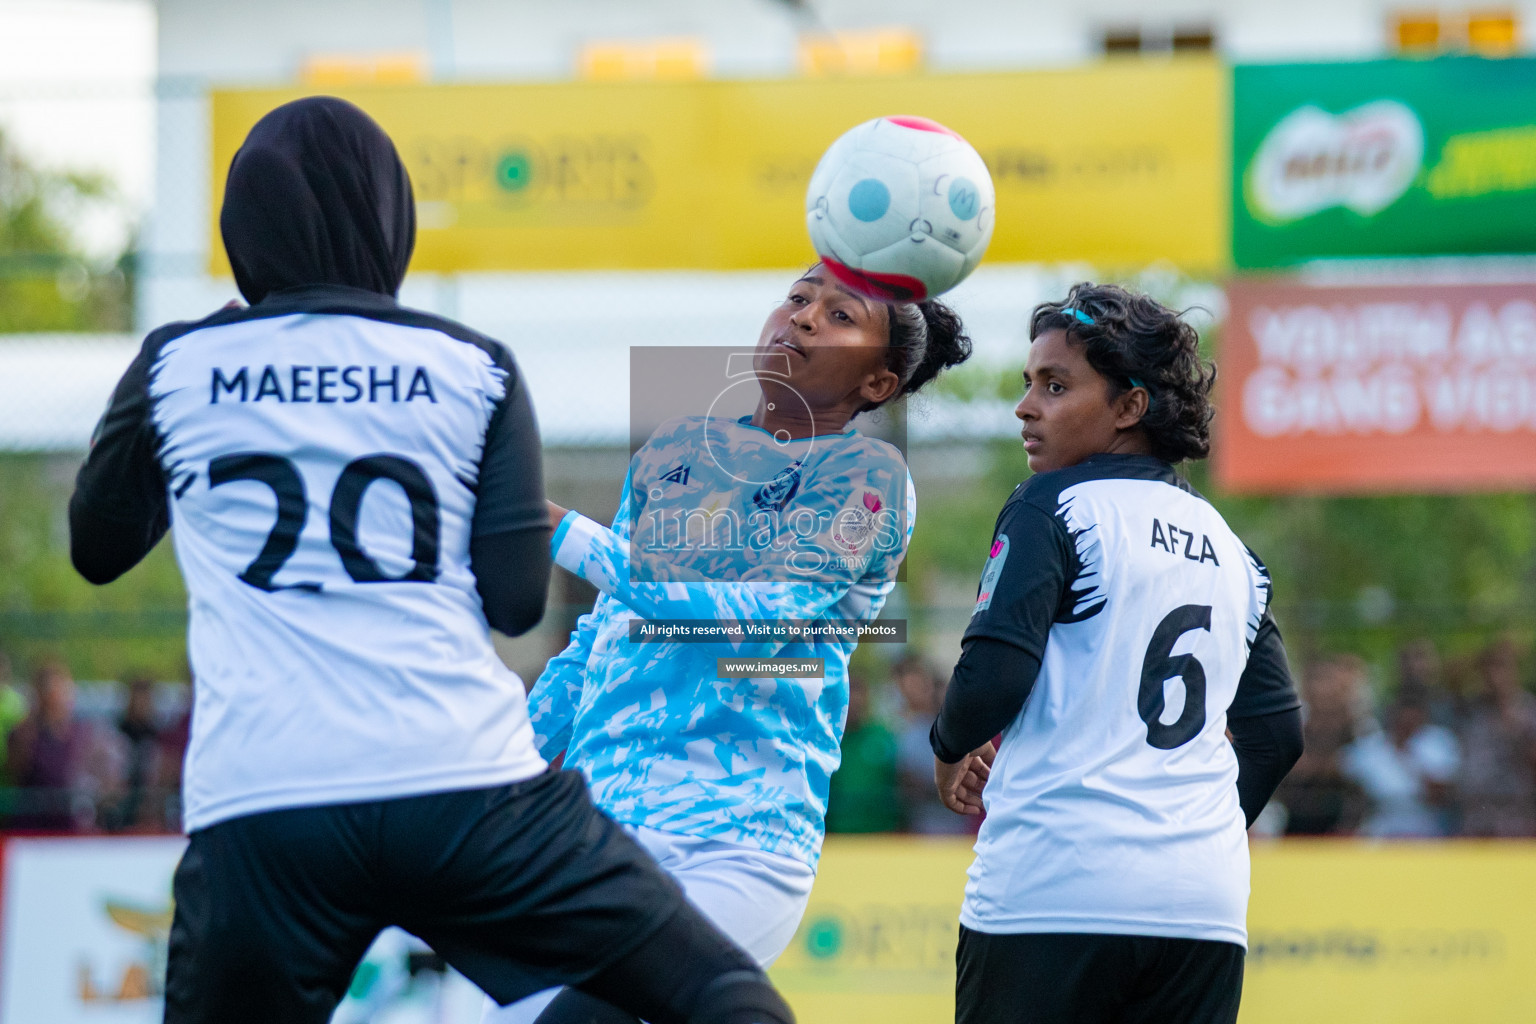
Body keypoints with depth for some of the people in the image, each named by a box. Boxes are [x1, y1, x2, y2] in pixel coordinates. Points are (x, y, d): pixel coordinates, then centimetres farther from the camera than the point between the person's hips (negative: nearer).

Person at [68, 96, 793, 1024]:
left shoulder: (176, 367, 11)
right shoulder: (474, 369, 9)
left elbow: (97, 549, 27)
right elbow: (516, 601, 6)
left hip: (255, 814, 1)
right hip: (468, 786, -1)